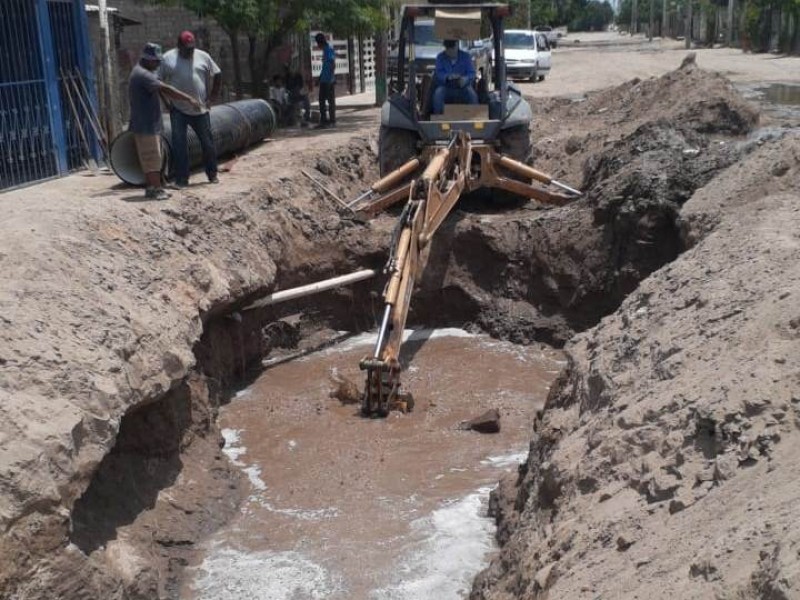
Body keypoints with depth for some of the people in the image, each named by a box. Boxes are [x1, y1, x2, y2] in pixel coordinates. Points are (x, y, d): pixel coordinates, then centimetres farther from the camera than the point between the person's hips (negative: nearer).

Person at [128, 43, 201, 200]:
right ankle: (156, 188, -1)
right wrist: (189, 99, -24)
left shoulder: (140, 72, 16)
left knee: (149, 158, 14)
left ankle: (151, 188, 19)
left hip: (149, 124, 10)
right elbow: (165, 89, -25)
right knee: (153, 158, -5)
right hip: (146, 125, -10)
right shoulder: (143, 75, -18)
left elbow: (160, 91, 18)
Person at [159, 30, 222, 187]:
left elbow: (217, 75, 12)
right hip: (178, 110, -1)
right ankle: (181, 178, 2)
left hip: (200, 109, 2)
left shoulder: (203, 57, 3)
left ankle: (212, 174, 23)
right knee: (179, 143, -4)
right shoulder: (167, 59, -2)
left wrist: (214, 94, 6)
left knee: (207, 142, 8)